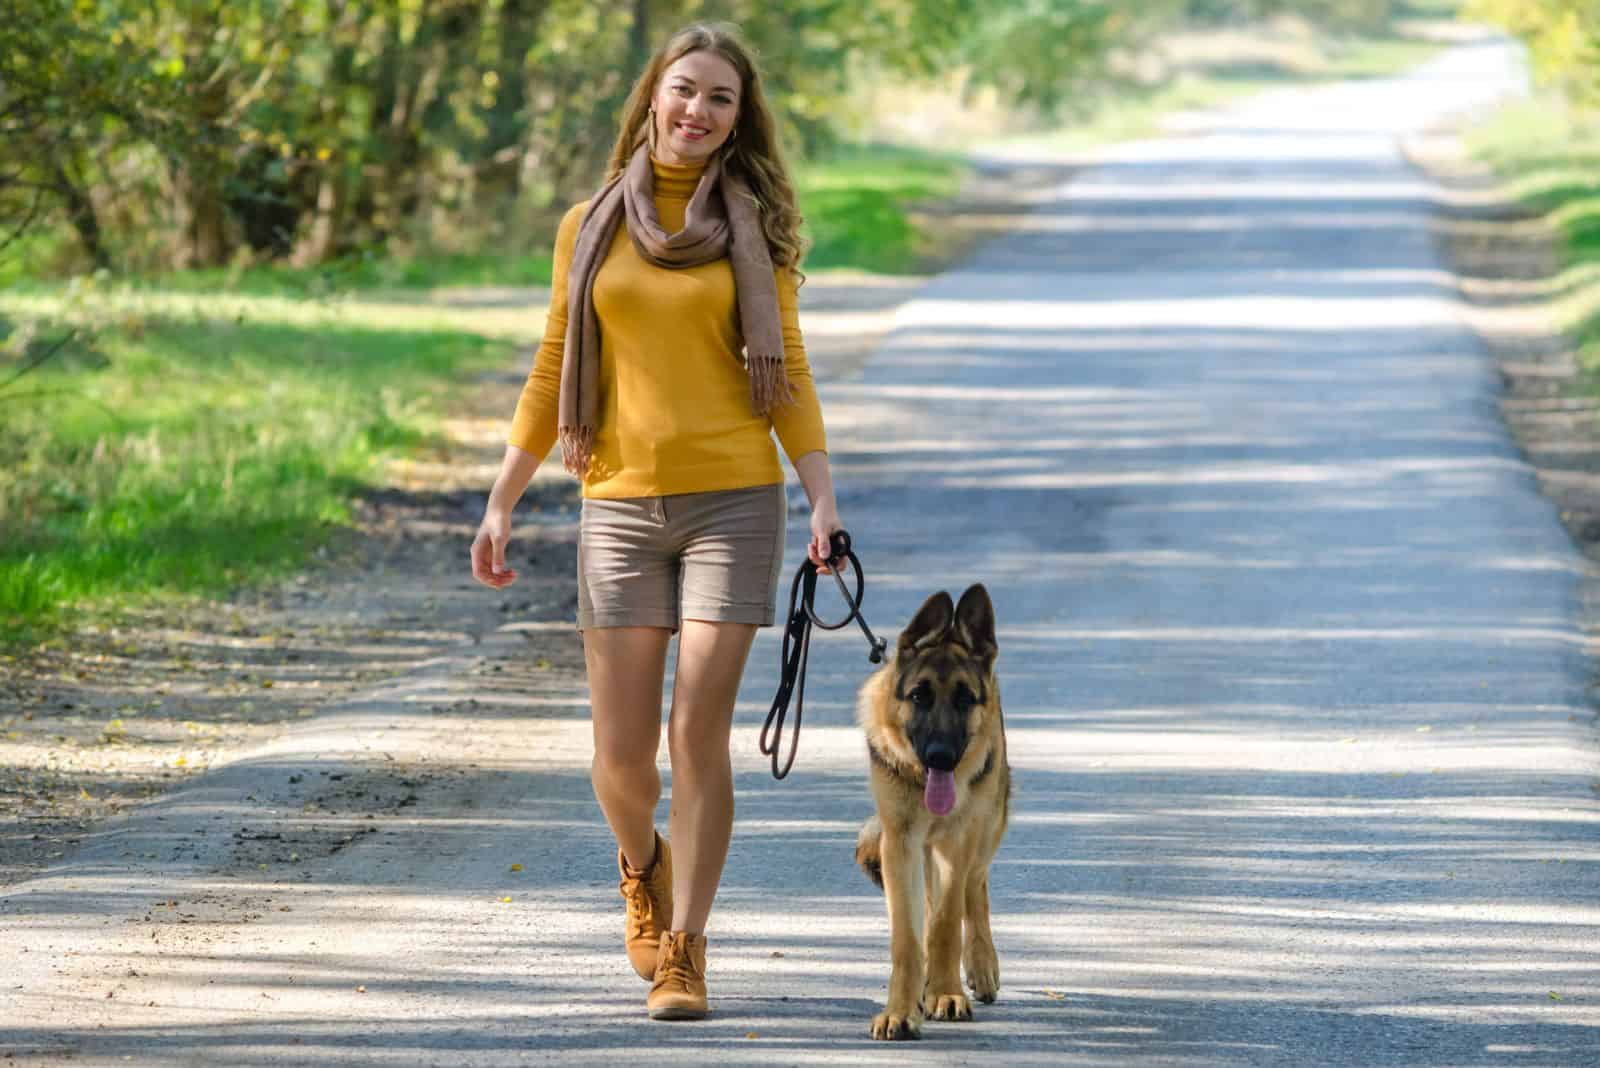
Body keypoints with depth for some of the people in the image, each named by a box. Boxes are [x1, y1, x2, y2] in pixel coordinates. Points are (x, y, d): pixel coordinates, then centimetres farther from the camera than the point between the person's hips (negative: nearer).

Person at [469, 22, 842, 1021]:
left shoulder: (755, 227, 5)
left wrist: (825, 499, -6)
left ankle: (685, 949, 3)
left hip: (733, 503, -1)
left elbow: (788, 375, 5)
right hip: (622, 505, 1)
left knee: (698, 735, -7)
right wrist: (501, 504, 8)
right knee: (623, 752, 0)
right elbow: (552, 378, 12)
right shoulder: (592, 227, 8)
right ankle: (644, 867, 34)